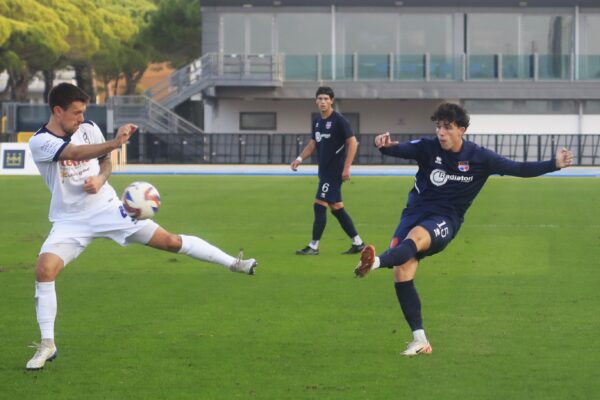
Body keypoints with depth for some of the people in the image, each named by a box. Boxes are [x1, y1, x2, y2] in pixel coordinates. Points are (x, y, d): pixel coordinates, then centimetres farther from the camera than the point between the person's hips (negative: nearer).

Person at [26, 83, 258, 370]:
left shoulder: (88, 129, -2)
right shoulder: (40, 142, -16)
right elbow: (75, 153, -34)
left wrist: (100, 179, -9)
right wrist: (114, 143, -48)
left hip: (107, 207, 3)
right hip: (70, 220, -3)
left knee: (169, 241, -2)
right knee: (44, 269, -23)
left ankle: (232, 263, 12)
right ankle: (47, 345, -10)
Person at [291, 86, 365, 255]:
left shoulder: (339, 120, -12)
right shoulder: (317, 121, 12)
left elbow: (352, 143, -14)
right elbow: (313, 143, 22)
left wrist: (346, 168, -18)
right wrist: (300, 159, 7)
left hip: (334, 171, -8)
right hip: (324, 171, 8)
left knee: (319, 205, -10)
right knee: (337, 208, 10)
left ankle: (314, 246, -5)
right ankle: (358, 243, 17)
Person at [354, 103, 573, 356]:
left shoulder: (479, 158, -2)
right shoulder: (427, 148, -3)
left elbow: (519, 169, 4)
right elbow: (400, 150, -20)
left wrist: (555, 164, -7)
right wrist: (384, 146, -43)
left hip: (444, 221, -2)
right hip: (416, 211, 2)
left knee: (415, 236, -36)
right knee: (402, 273, -13)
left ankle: (376, 263, -65)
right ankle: (420, 340, -4)